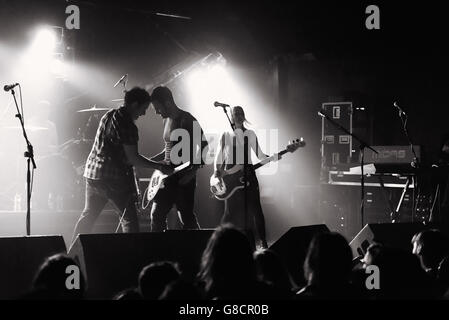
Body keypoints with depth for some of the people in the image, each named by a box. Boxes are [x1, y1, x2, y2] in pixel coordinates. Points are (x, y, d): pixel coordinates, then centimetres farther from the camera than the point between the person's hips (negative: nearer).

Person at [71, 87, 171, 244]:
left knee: (88, 216, 17)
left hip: (93, 173, 9)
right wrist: (159, 166, -11)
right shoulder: (127, 125, -16)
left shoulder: (108, 115, 12)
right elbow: (133, 158, -18)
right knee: (129, 219, -2)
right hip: (115, 177, -9)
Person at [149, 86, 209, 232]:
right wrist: (151, 161, 14)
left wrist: (192, 171, -21)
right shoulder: (167, 120, 14)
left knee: (186, 218, -5)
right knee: (157, 214, 7)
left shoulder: (186, 120, -13)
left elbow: (204, 146, -16)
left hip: (184, 179, -8)